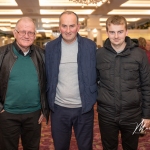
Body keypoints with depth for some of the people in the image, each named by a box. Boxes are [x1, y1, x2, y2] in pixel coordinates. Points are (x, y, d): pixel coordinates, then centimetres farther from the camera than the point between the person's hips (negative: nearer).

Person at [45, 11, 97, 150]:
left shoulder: (90, 46, -5)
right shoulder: (50, 47, -2)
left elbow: (97, 74, 2)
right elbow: (47, 77, 5)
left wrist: (93, 98, -1)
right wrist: (48, 102, 3)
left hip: (84, 108, -1)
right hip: (58, 108, 1)